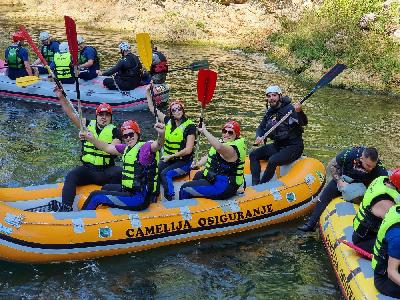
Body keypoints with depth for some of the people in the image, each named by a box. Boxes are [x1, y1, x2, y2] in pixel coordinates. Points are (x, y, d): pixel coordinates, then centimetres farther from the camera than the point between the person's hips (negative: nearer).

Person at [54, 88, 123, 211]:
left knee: (120, 172, -31)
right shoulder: (88, 125, 11)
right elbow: (71, 114, 6)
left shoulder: (114, 131, 2)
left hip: (106, 172, -2)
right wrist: (61, 97, -6)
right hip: (87, 170, 2)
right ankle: (66, 208, -32)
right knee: (71, 176, -25)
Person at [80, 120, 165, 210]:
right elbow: (107, 148, 22)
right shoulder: (127, 148, 10)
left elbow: (157, 145, -37)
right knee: (106, 188, 35)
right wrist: (91, 139, 17)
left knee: (95, 196, -1)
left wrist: (161, 135, -57)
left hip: (139, 198, -9)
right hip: (130, 191, 9)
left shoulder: (145, 147, -15)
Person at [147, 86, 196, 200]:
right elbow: (152, 108, 14)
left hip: (183, 162, -5)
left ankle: (170, 199, -25)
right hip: (167, 159, 5)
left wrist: (171, 156, -17)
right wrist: (148, 91, 7)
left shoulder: (189, 126, -10)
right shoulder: (168, 121, 6)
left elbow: (188, 150, -14)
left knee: (165, 173, -29)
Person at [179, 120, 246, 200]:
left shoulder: (232, 149, -25)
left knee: (185, 189, -13)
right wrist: (198, 164, 0)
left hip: (222, 187, -12)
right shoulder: (225, 143, 7)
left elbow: (219, 147, -49)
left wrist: (204, 131, -42)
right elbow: (210, 156, 18)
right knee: (198, 175, 39)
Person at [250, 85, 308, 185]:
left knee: (272, 160, -29)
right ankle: (255, 184, -11)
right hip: (277, 146, 8)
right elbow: (261, 128, 14)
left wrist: (299, 112, -49)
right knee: (253, 155, -3)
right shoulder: (269, 113, 6)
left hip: (293, 147, -8)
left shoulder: (290, 109, -15)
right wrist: (258, 137, -9)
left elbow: (304, 123, -27)